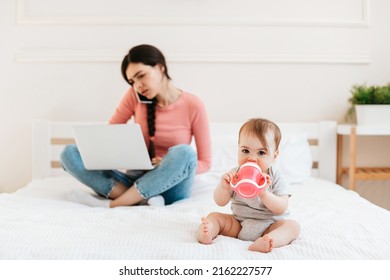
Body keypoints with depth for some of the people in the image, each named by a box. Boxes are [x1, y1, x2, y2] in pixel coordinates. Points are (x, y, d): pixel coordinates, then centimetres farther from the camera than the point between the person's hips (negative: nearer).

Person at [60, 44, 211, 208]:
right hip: (137, 180, 3)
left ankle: (111, 204, -25)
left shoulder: (193, 105, -7)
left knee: (185, 153, -35)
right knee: (70, 153, -13)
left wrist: (173, 168, -22)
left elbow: (205, 162, -4)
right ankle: (143, 200, -30)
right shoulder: (134, 96, 2)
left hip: (170, 186, -3)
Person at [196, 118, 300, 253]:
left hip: (269, 225, -2)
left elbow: (281, 208, -17)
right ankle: (206, 232, -40)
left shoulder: (276, 178, -10)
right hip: (238, 224, 2)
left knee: (293, 225, -26)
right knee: (214, 216, -8)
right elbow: (220, 202, -4)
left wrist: (264, 193, -35)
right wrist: (224, 187, -26)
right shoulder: (235, 175, -5)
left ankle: (268, 240, -53)